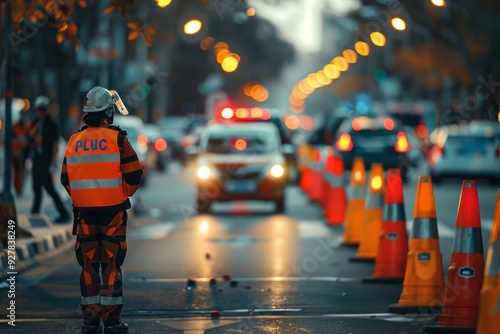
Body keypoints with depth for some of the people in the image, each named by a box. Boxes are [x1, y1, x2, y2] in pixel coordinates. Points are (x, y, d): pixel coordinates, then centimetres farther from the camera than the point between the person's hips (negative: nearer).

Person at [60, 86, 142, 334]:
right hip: (112, 211, -3)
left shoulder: (74, 141, 5)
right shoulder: (117, 139, -8)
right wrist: (123, 194, 8)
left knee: (88, 265, 8)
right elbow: (133, 174, -9)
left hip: (84, 211, 3)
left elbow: (66, 178, 9)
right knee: (111, 264, 1)